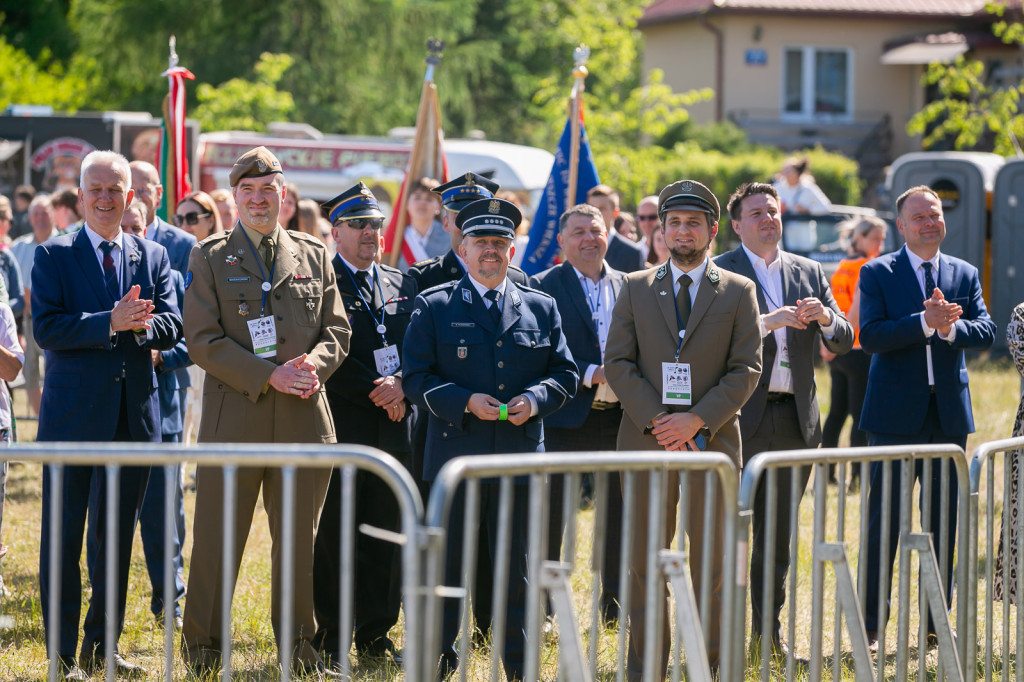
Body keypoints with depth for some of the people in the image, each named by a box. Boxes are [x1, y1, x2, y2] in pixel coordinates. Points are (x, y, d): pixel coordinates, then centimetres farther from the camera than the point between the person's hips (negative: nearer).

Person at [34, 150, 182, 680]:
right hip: (72, 412, -3)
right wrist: (112, 323, -21)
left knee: (117, 533, 11)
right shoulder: (53, 256, 1)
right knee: (62, 534, -1)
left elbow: (171, 328, 3)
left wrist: (142, 324, -18)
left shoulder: (154, 257, 12)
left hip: (134, 413, 3)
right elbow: (45, 327, -11)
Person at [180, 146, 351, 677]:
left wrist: (315, 362, -12)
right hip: (234, 415, -3)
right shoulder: (209, 257, 3)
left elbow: (337, 328, 11)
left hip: (304, 415, 3)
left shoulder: (314, 256, 13)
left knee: (298, 536, 8)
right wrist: (268, 376, -14)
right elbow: (201, 338, -5)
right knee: (217, 538, 0)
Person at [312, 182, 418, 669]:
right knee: (335, 534, -2)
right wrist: (377, 393, -12)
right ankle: (330, 639, 5)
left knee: (387, 536, 7)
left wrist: (402, 385, -8)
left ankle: (377, 634, 16)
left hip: (394, 428, 5)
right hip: (340, 427, -5)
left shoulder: (401, 285, 16)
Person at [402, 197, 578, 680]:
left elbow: (565, 373, 12)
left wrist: (536, 399, -8)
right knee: (444, 562, 3)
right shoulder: (434, 306, 4)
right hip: (455, 455, -2)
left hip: (520, 455, 2)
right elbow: (416, 377, -1)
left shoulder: (541, 309, 12)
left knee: (517, 564, 6)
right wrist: (464, 401, -15)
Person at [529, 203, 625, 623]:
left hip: (619, 418, 4)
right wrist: (591, 374, -19)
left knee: (621, 513, 11)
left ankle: (616, 602, 23)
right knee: (549, 514, 2)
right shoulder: (542, 288, -3)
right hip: (564, 419, -4)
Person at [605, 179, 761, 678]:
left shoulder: (738, 292, 6)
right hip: (645, 440, 1)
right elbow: (618, 363, 3)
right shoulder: (635, 288, 9)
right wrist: (655, 421, -10)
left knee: (711, 559, 2)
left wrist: (696, 420, -12)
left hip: (713, 439, -1)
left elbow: (747, 369, -1)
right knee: (644, 561, 4)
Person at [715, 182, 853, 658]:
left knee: (780, 532, 10)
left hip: (795, 418, 5)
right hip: (741, 417, -5)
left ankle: (769, 631, 17)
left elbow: (843, 342, 11)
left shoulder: (808, 273, 14)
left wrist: (826, 317, -10)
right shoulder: (719, 273, -1)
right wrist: (768, 321, -25)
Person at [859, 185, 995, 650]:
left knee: (945, 520, 9)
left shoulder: (965, 274, 11)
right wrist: (926, 322, -23)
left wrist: (951, 327, -20)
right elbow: (870, 336, -13)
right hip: (896, 413, -4)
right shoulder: (878, 273, 0)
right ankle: (872, 625, 4)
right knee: (884, 520, -1)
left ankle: (938, 621, 18)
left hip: (949, 414, 4)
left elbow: (986, 332, 0)